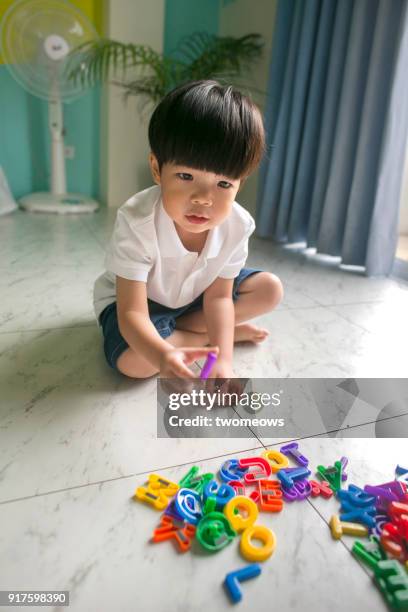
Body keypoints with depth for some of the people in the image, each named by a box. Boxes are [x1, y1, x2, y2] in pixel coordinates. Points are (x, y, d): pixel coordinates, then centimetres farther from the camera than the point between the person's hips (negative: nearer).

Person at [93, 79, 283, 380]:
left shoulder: (237, 225, -24)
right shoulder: (137, 221, -37)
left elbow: (218, 296, -18)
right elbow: (132, 313, -39)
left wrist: (224, 360, -33)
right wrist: (163, 355, -61)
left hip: (194, 295, 4)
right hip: (135, 298, -3)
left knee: (270, 289, -6)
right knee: (132, 359, -33)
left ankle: (178, 328, -11)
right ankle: (228, 331, -8)